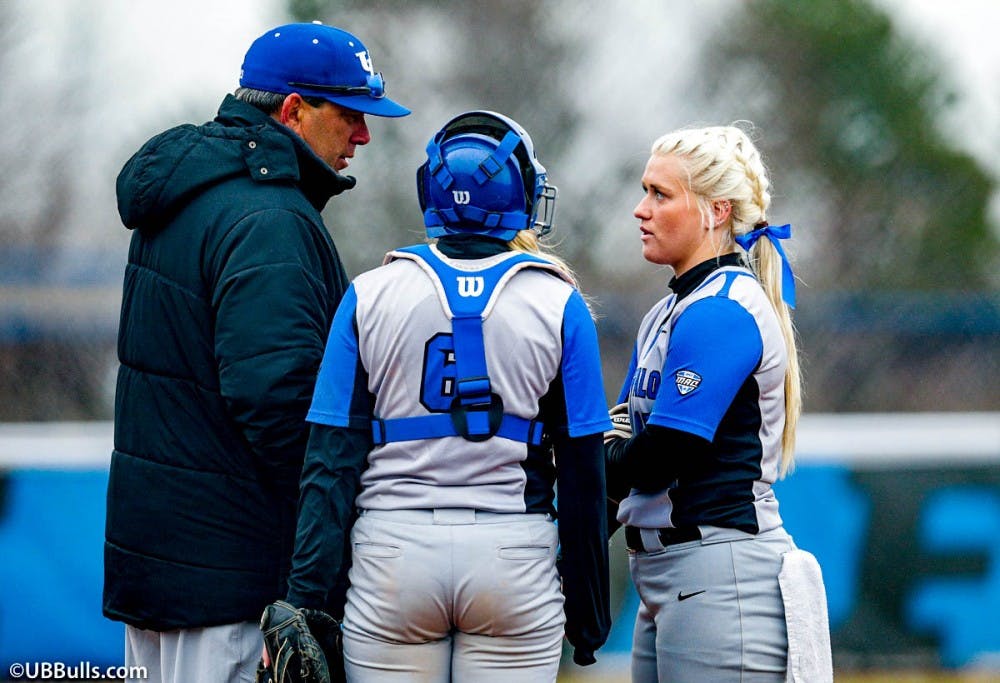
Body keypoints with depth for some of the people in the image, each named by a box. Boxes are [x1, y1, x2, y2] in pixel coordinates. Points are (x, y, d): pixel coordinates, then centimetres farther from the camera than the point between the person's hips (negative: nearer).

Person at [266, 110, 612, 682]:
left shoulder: (371, 296, 2)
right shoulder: (559, 306, 0)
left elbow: (333, 461, -1)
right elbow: (583, 471, 1)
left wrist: (307, 596, 2)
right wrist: (587, 612, 10)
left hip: (394, 555, 1)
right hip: (514, 562, -1)